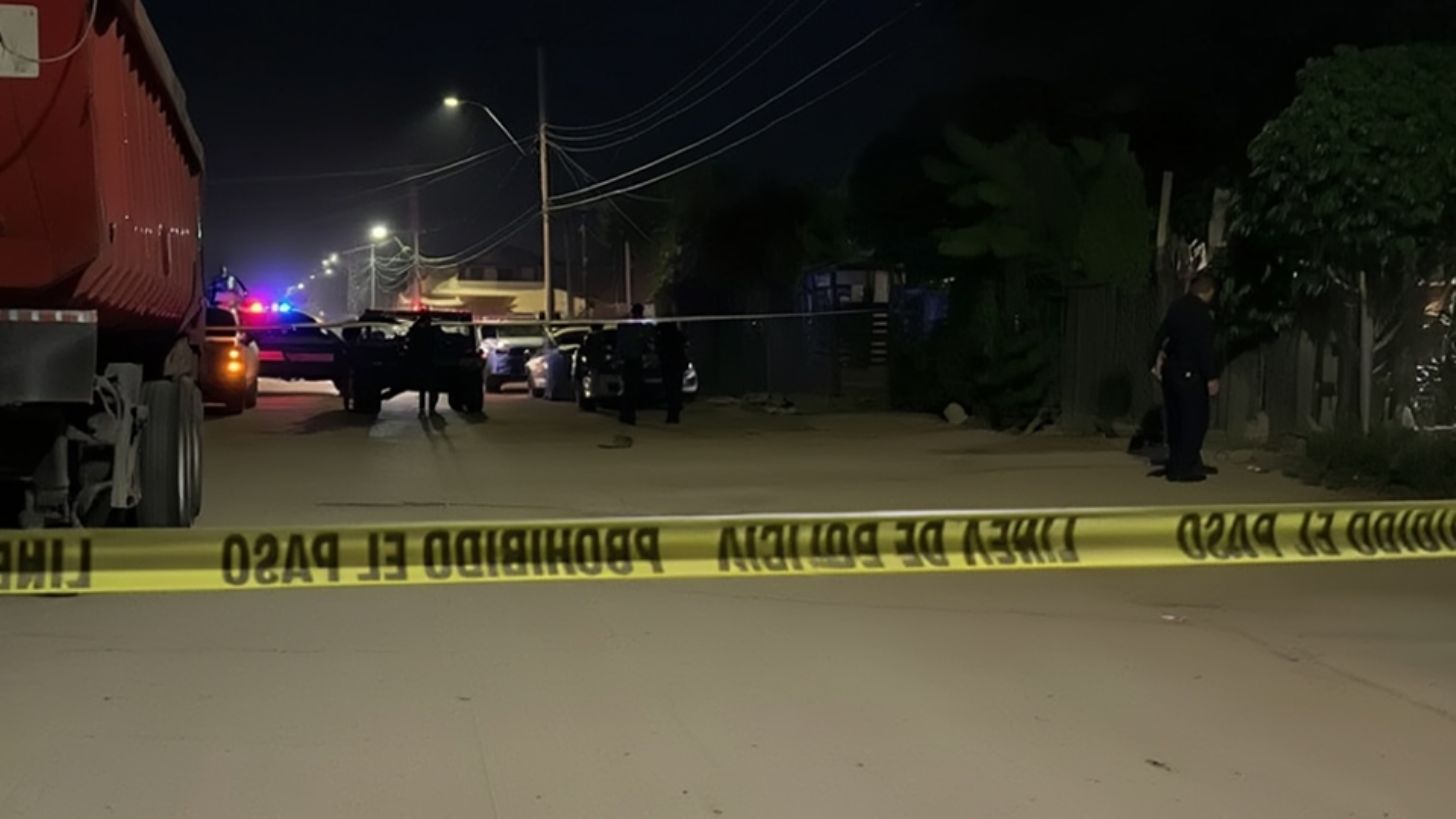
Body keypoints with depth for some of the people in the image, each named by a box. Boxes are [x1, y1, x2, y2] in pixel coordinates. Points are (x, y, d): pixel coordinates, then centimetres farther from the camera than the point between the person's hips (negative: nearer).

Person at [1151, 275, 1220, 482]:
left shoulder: (1176, 307, 8)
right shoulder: (1202, 313, -15)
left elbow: (1161, 337, 12)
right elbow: (1204, 348, -18)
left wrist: (1157, 362, 19)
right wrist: (1211, 377, -15)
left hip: (1170, 370, 8)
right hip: (1190, 374, -8)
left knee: (1175, 419, 14)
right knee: (1195, 420, 0)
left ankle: (1177, 465, 21)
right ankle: (1183, 468, -2)